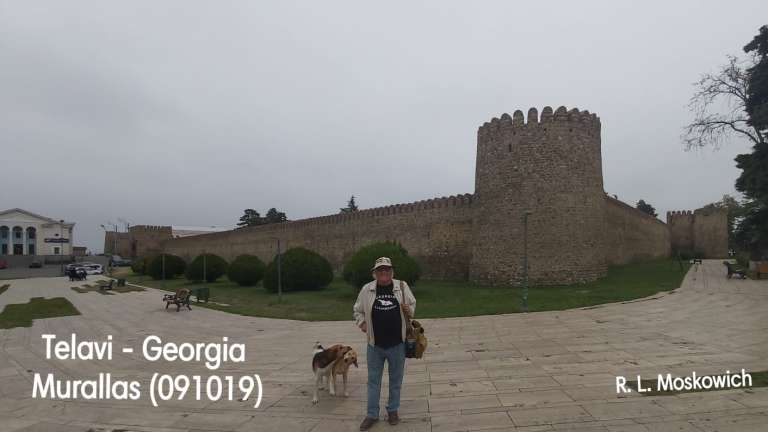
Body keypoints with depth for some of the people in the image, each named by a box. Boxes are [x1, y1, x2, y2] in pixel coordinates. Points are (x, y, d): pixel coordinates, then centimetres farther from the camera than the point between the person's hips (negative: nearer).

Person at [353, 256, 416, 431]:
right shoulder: (367, 289, -3)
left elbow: (413, 304, 10)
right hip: (375, 345, 0)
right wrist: (362, 324, -3)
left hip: (397, 344, 0)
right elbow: (358, 310, 11)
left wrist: (409, 310, -11)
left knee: (395, 380, 14)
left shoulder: (402, 286, -3)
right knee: (373, 380, 11)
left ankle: (392, 410, 33)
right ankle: (372, 414, 25)